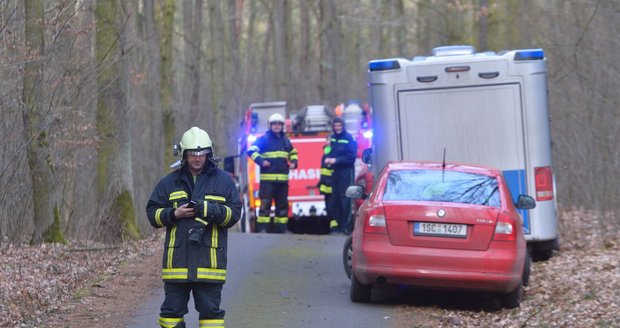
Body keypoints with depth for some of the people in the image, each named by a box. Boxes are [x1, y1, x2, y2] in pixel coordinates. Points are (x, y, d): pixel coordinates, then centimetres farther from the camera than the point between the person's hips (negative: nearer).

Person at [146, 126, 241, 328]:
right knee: (173, 308, 5)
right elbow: (153, 213, 10)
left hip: (209, 257, -1)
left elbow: (235, 213, 3)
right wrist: (174, 214, -8)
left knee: (210, 308, 1)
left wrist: (213, 211, -15)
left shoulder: (223, 181, 6)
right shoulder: (170, 182, 10)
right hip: (177, 257, 1)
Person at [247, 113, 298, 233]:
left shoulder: (285, 140, 16)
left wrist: (294, 162, 13)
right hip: (267, 178, -6)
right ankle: (262, 228, -10)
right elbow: (251, 151, -5)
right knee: (265, 203, -10)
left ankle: (281, 227, 16)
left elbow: (293, 152, 31)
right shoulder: (264, 139, -1)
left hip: (282, 178, 6)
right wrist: (260, 161, -17)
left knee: (282, 204, 9)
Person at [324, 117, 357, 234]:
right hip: (336, 171, 7)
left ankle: (346, 225, -7)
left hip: (346, 171, -7)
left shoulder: (348, 138, -10)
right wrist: (328, 158, -3)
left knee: (345, 198, -8)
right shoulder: (333, 138, 10)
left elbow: (351, 157, -13)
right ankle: (336, 223, 12)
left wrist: (336, 160, -16)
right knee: (335, 198, 7)